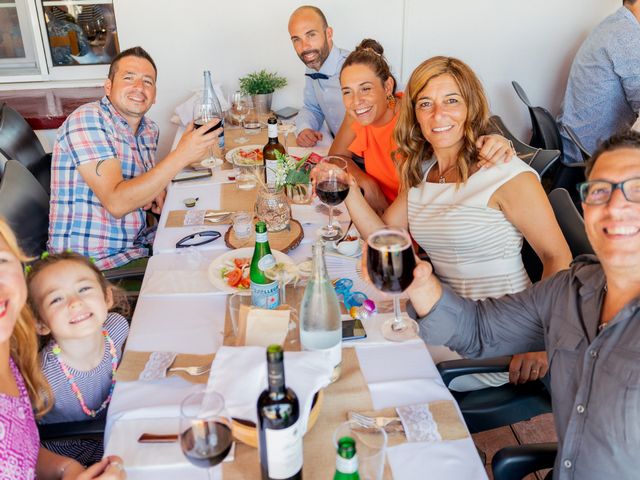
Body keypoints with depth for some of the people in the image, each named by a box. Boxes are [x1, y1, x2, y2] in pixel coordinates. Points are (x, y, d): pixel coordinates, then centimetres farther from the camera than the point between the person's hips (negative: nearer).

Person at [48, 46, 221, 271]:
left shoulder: (149, 130, 7)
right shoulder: (87, 119, -15)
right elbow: (116, 203, -26)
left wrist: (155, 191, 1)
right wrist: (181, 155, -29)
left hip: (138, 247, 8)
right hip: (90, 264, -8)